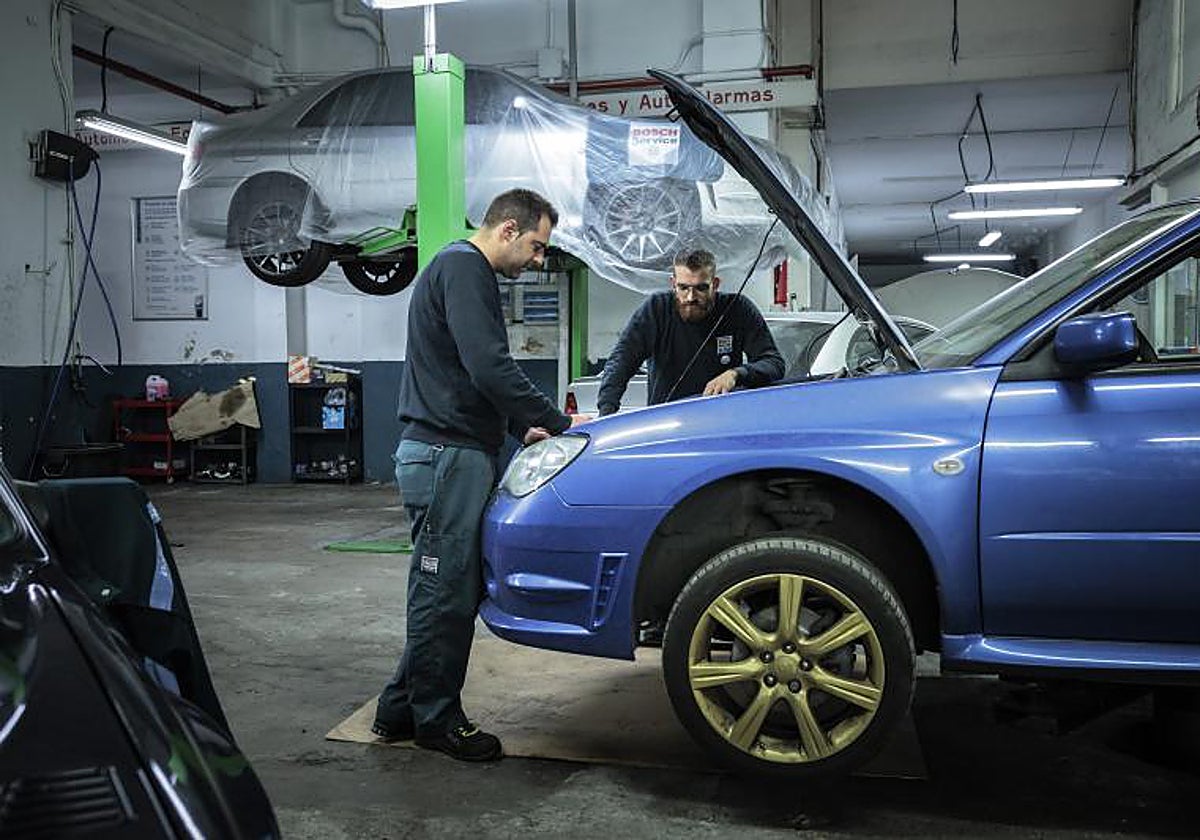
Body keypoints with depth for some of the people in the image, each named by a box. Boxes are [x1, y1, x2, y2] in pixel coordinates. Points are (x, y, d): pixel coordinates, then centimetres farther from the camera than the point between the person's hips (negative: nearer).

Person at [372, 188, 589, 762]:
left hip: (459, 453, 11)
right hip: (446, 455, -11)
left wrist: (523, 430, 22)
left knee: (451, 590, 14)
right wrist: (559, 423, -16)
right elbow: (489, 367, -22)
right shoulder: (462, 268, -11)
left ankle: (401, 710, 24)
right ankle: (435, 719, 12)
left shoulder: (464, 270, 23)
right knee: (445, 593, -1)